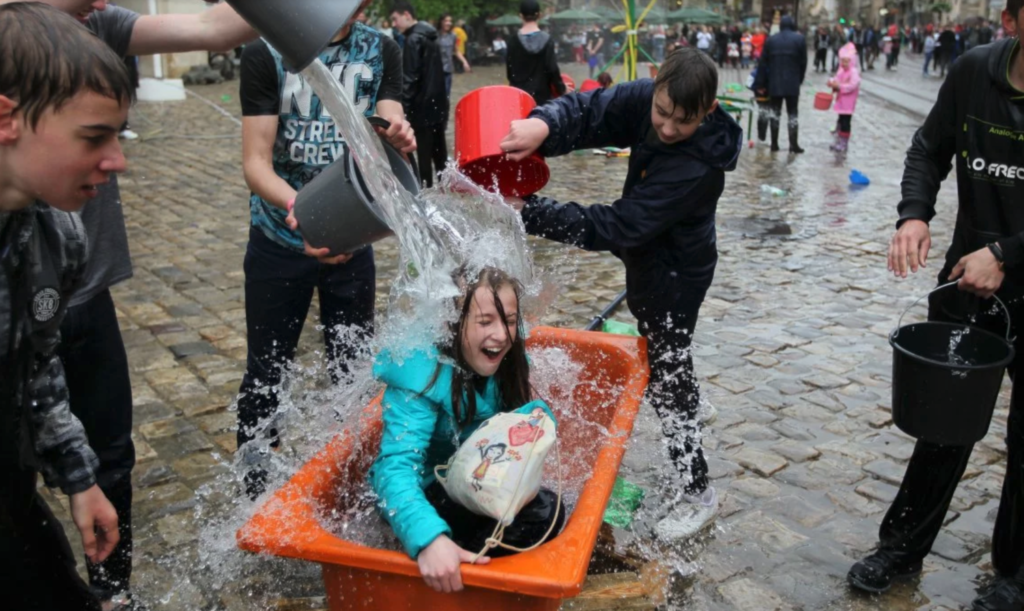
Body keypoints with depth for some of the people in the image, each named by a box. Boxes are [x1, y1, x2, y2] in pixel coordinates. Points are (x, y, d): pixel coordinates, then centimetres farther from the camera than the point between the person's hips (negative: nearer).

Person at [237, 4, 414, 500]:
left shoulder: (381, 51, -2)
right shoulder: (267, 52, -13)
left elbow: (387, 142, -11)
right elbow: (256, 162, -18)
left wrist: (399, 140, -36)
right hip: (279, 239, -2)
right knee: (266, 370, 9)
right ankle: (253, 486, 28)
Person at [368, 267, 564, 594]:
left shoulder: (503, 361, -10)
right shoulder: (422, 375, -30)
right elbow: (397, 466, -39)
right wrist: (429, 538, -56)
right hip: (425, 495, -7)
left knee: (546, 509, -17)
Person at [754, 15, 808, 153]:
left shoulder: (771, 39, 4)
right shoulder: (799, 39, -1)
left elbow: (763, 63, 3)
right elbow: (803, 62, -1)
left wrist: (761, 83, 6)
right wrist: (799, 79, 11)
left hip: (774, 83, 2)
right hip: (792, 83, -1)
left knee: (775, 112, 9)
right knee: (792, 113, 4)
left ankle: (774, 143, 8)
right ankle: (793, 144, 2)